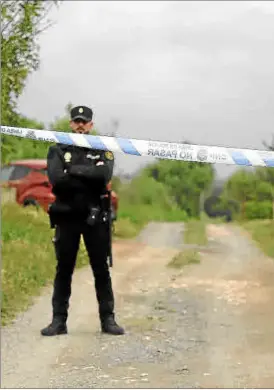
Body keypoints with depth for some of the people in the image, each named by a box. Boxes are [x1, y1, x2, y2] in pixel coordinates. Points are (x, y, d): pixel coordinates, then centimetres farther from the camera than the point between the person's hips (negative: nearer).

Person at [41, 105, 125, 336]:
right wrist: (89, 179, -12)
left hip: (94, 217, 0)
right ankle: (59, 321, 9)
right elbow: (56, 179, -11)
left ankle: (108, 319, 9)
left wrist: (74, 170, -13)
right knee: (64, 270, 5)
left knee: (101, 270, 3)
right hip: (66, 216, 0)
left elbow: (104, 175, -13)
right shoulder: (57, 150, 7)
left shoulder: (103, 151, 8)